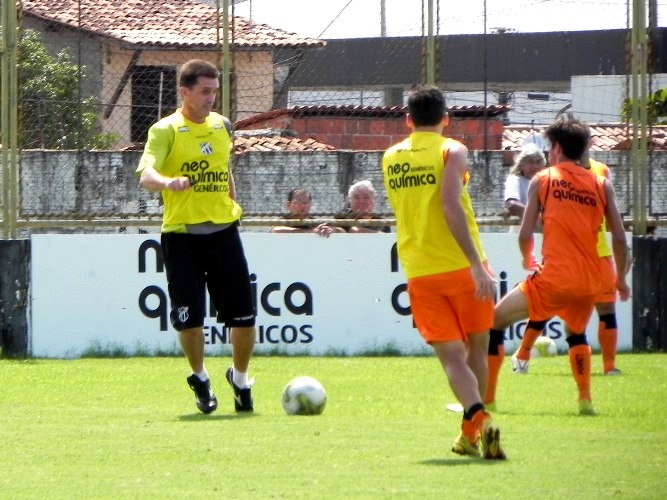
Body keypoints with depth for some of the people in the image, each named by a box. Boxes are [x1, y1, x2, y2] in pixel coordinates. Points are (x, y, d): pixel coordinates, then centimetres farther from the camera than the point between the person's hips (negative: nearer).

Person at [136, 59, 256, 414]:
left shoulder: (222, 126, 10)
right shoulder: (165, 131, -7)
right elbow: (145, 175, -22)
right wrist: (169, 182, -42)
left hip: (224, 231, 4)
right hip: (181, 235, -4)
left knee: (244, 316, 0)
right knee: (189, 318, -7)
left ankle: (240, 378, 26)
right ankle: (200, 378, 21)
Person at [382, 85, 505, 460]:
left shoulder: (390, 159, 11)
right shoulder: (451, 151, -5)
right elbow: (451, 207, -19)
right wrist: (477, 265, -22)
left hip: (418, 271, 3)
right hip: (461, 266, -3)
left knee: (451, 356, -3)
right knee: (477, 349, 15)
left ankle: (477, 417, -26)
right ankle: (472, 433, 20)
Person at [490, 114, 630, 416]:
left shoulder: (542, 179, 3)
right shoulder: (601, 185, 10)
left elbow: (525, 235, 0)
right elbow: (619, 238, 7)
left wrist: (528, 261, 21)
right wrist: (620, 278, 21)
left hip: (554, 278, -4)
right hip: (590, 282, 4)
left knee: (494, 321, 6)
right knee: (576, 334, 32)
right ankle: (585, 400, 22)